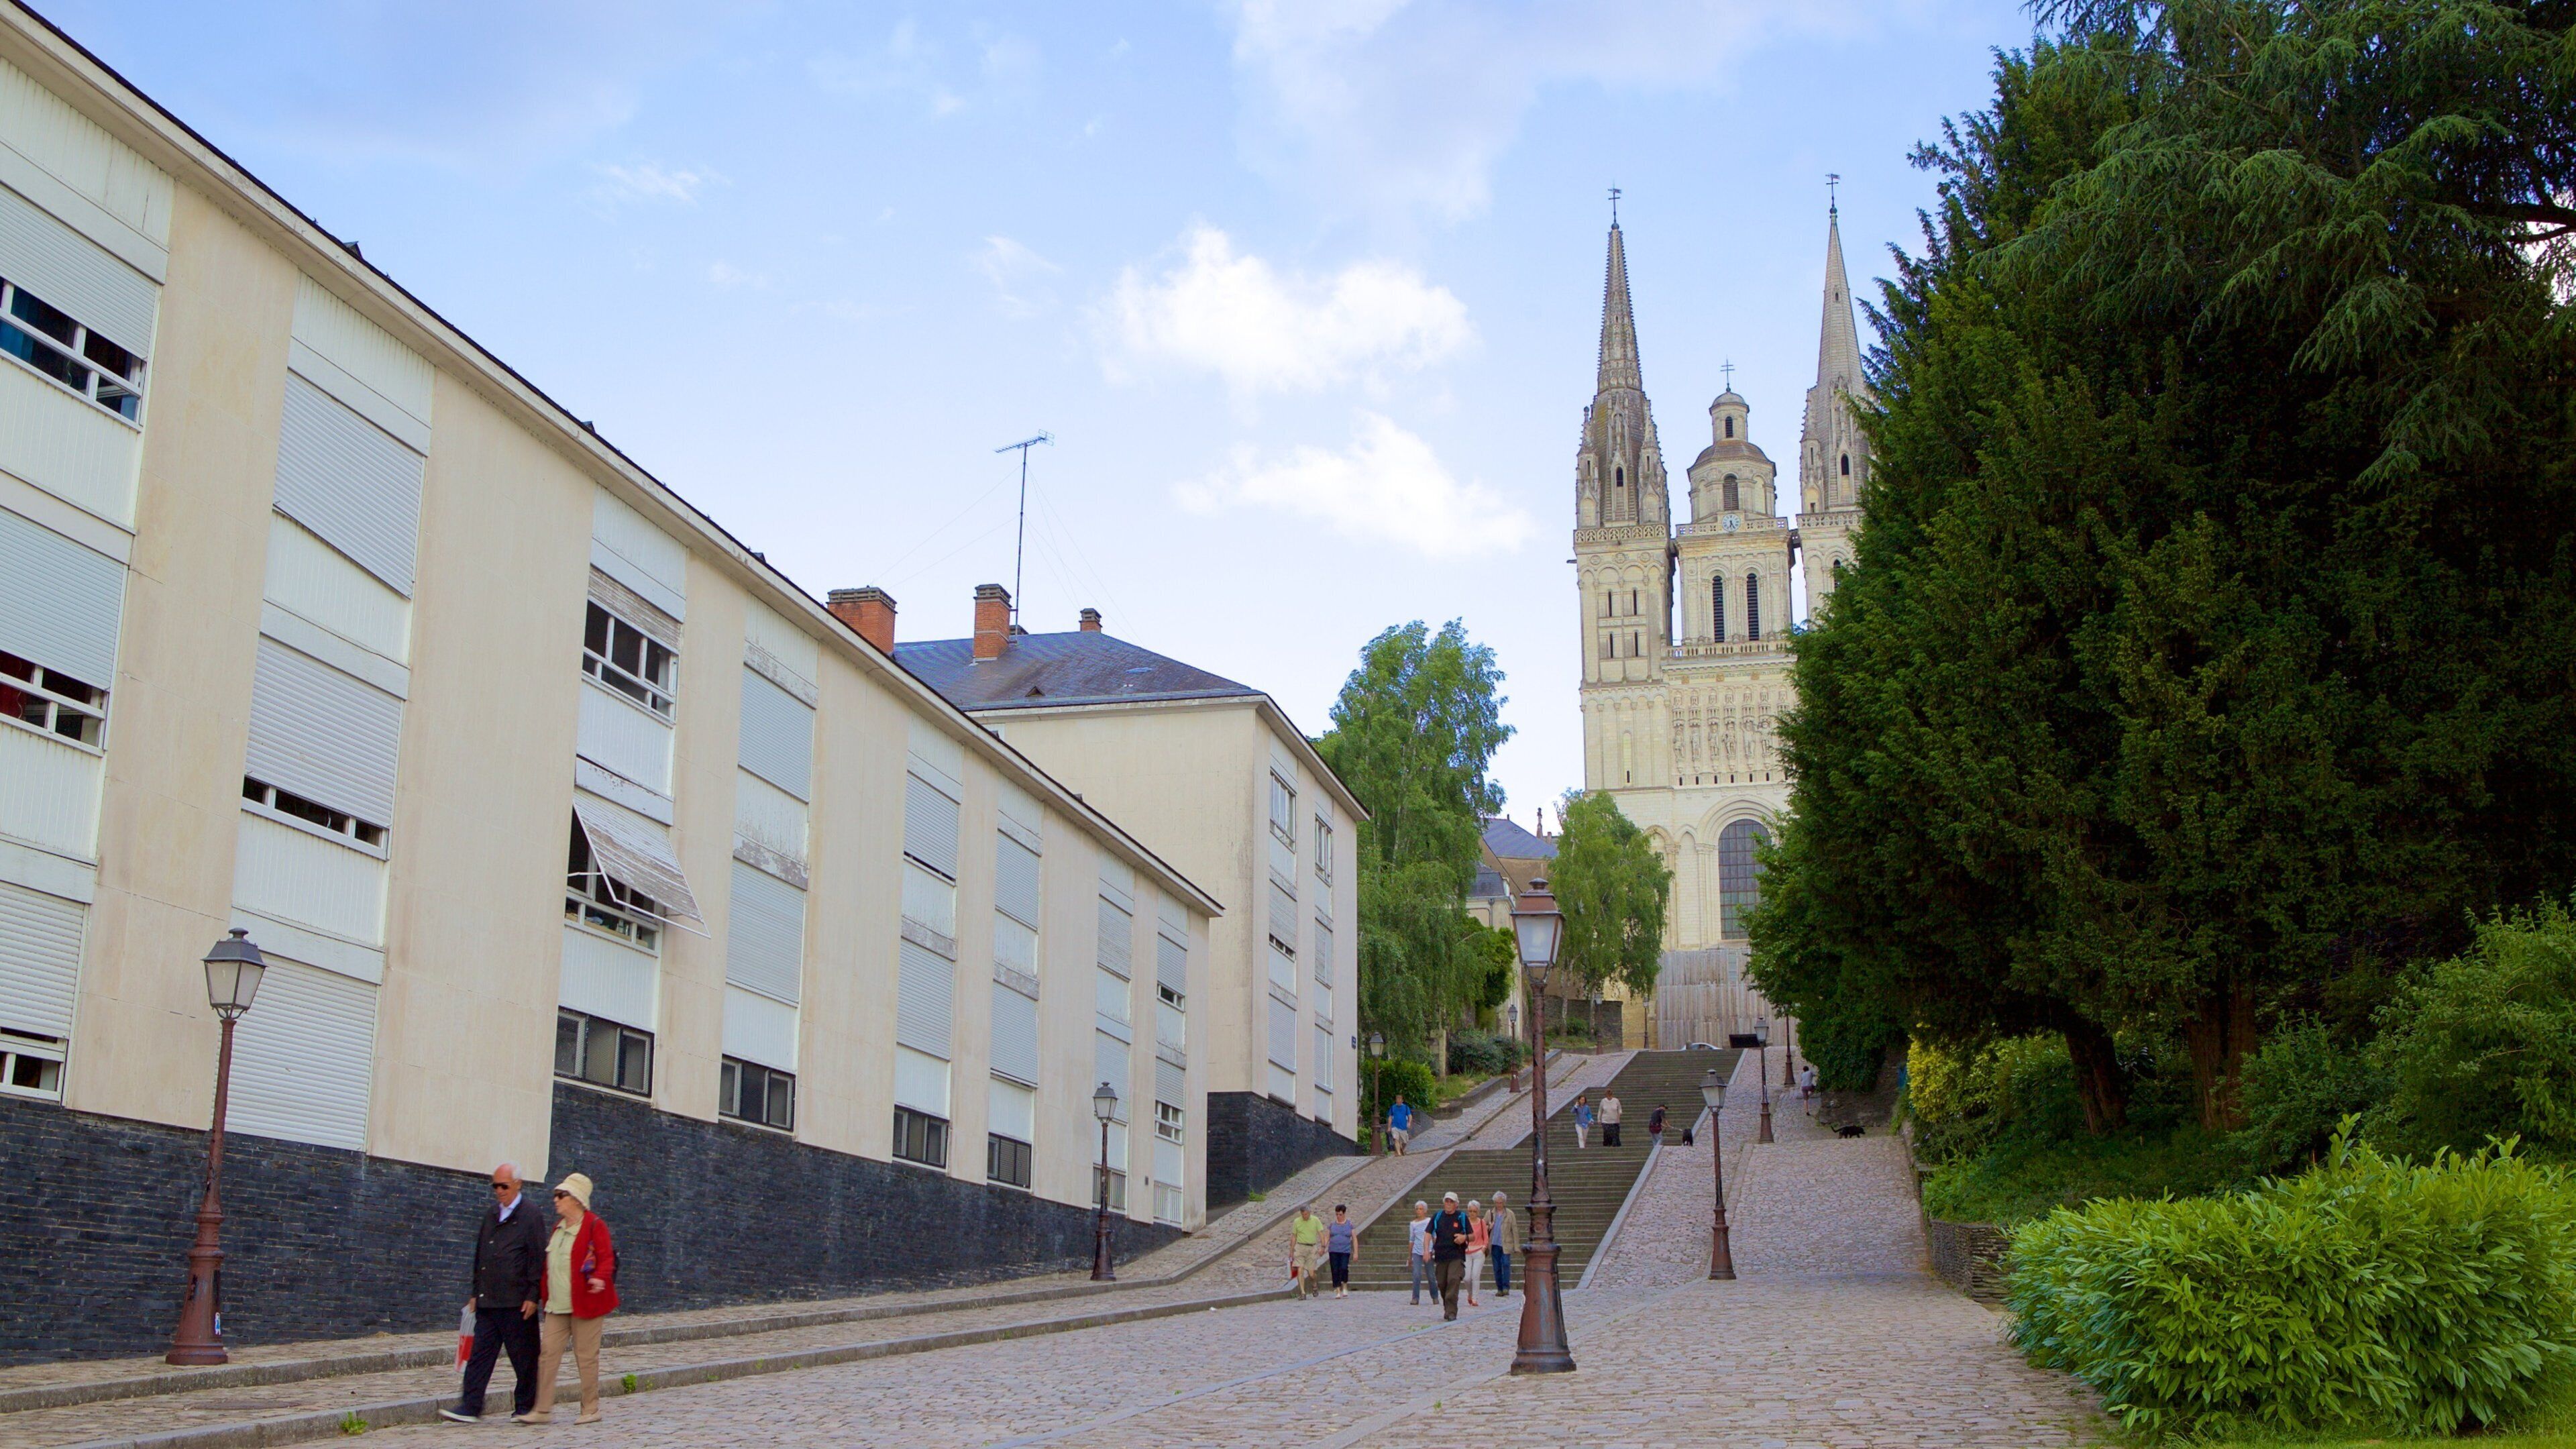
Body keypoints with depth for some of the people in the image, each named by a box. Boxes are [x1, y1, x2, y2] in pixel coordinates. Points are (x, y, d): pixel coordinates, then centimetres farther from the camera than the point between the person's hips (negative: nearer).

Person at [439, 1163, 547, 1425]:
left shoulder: (531, 1215, -5)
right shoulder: (492, 1215, 16)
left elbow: (537, 1259, -8)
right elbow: (480, 1256, 21)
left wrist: (532, 1296, -13)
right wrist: (476, 1293, 17)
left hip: (517, 1303, -6)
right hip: (488, 1301, 6)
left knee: (523, 1357, 3)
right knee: (480, 1353, 0)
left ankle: (525, 1407, 12)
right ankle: (470, 1408, 0)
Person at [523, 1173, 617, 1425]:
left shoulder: (595, 1225, -8)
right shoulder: (559, 1226, 16)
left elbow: (606, 1258, -14)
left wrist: (600, 1278, -32)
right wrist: (546, 1296, 23)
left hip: (584, 1303, -7)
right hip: (557, 1305, 7)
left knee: (586, 1356, -1)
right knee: (548, 1353, 1)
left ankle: (590, 1410, 9)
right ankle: (543, 1410, 4)